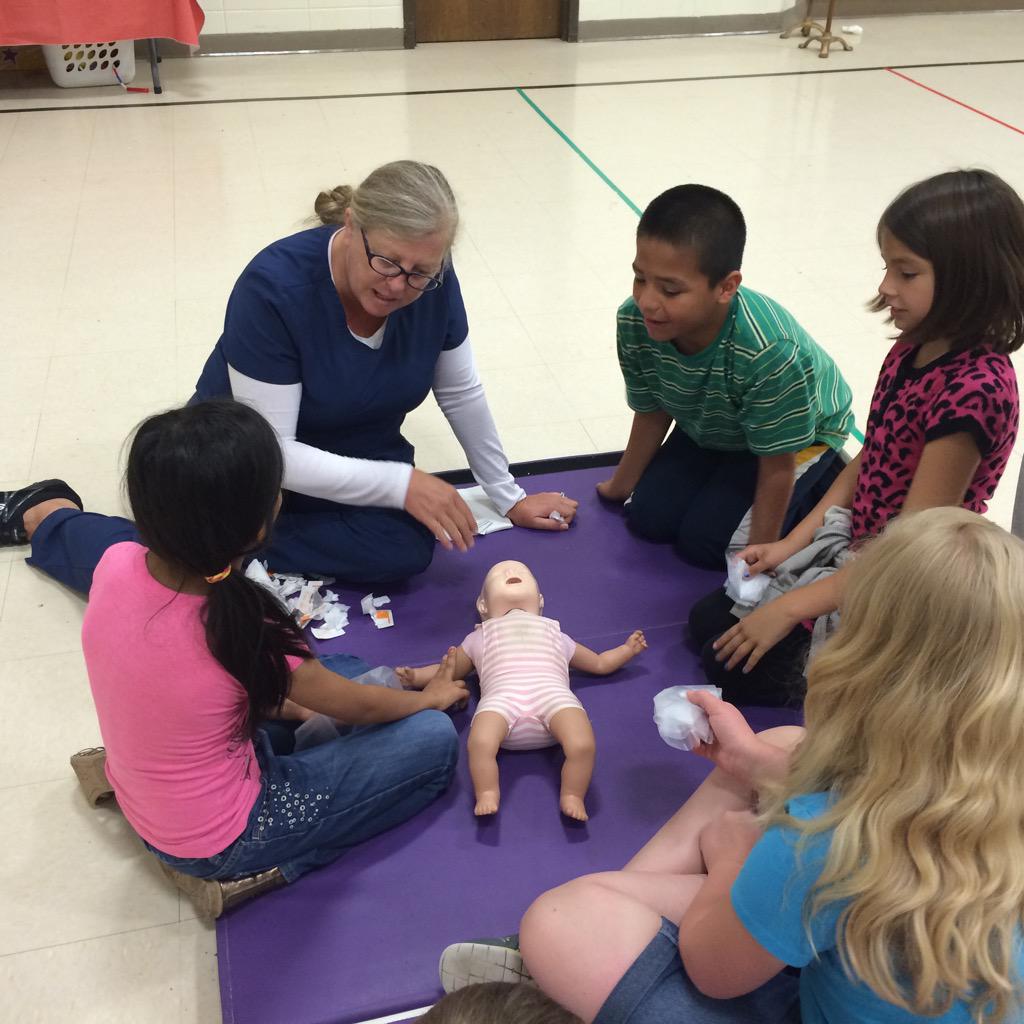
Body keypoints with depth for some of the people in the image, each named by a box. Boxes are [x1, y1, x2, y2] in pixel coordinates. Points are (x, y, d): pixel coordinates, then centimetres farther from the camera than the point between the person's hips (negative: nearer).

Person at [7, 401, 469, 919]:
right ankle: (261, 870, -1)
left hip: (141, 799, 7)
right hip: (219, 841, -6)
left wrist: (287, 703, 6)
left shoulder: (116, 563, -18)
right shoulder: (244, 630, -33)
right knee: (433, 740, -6)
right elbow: (357, 707, -13)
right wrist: (430, 697, 7)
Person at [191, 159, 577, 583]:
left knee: (409, 549, -25)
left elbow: (461, 394, -1)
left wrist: (509, 498, 6)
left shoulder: (432, 282, -15)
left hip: (359, 456, 5)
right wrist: (401, 483, -35)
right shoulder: (272, 288, -30)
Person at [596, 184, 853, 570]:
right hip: (710, 428, 5)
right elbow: (651, 414, -8)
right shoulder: (635, 323, -29)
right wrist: (620, 488, 6)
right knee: (648, 521, 0)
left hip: (801, 434, -5)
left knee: (704, 542, -11)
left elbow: (777, 469, -29)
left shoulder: (770, 355, -45)